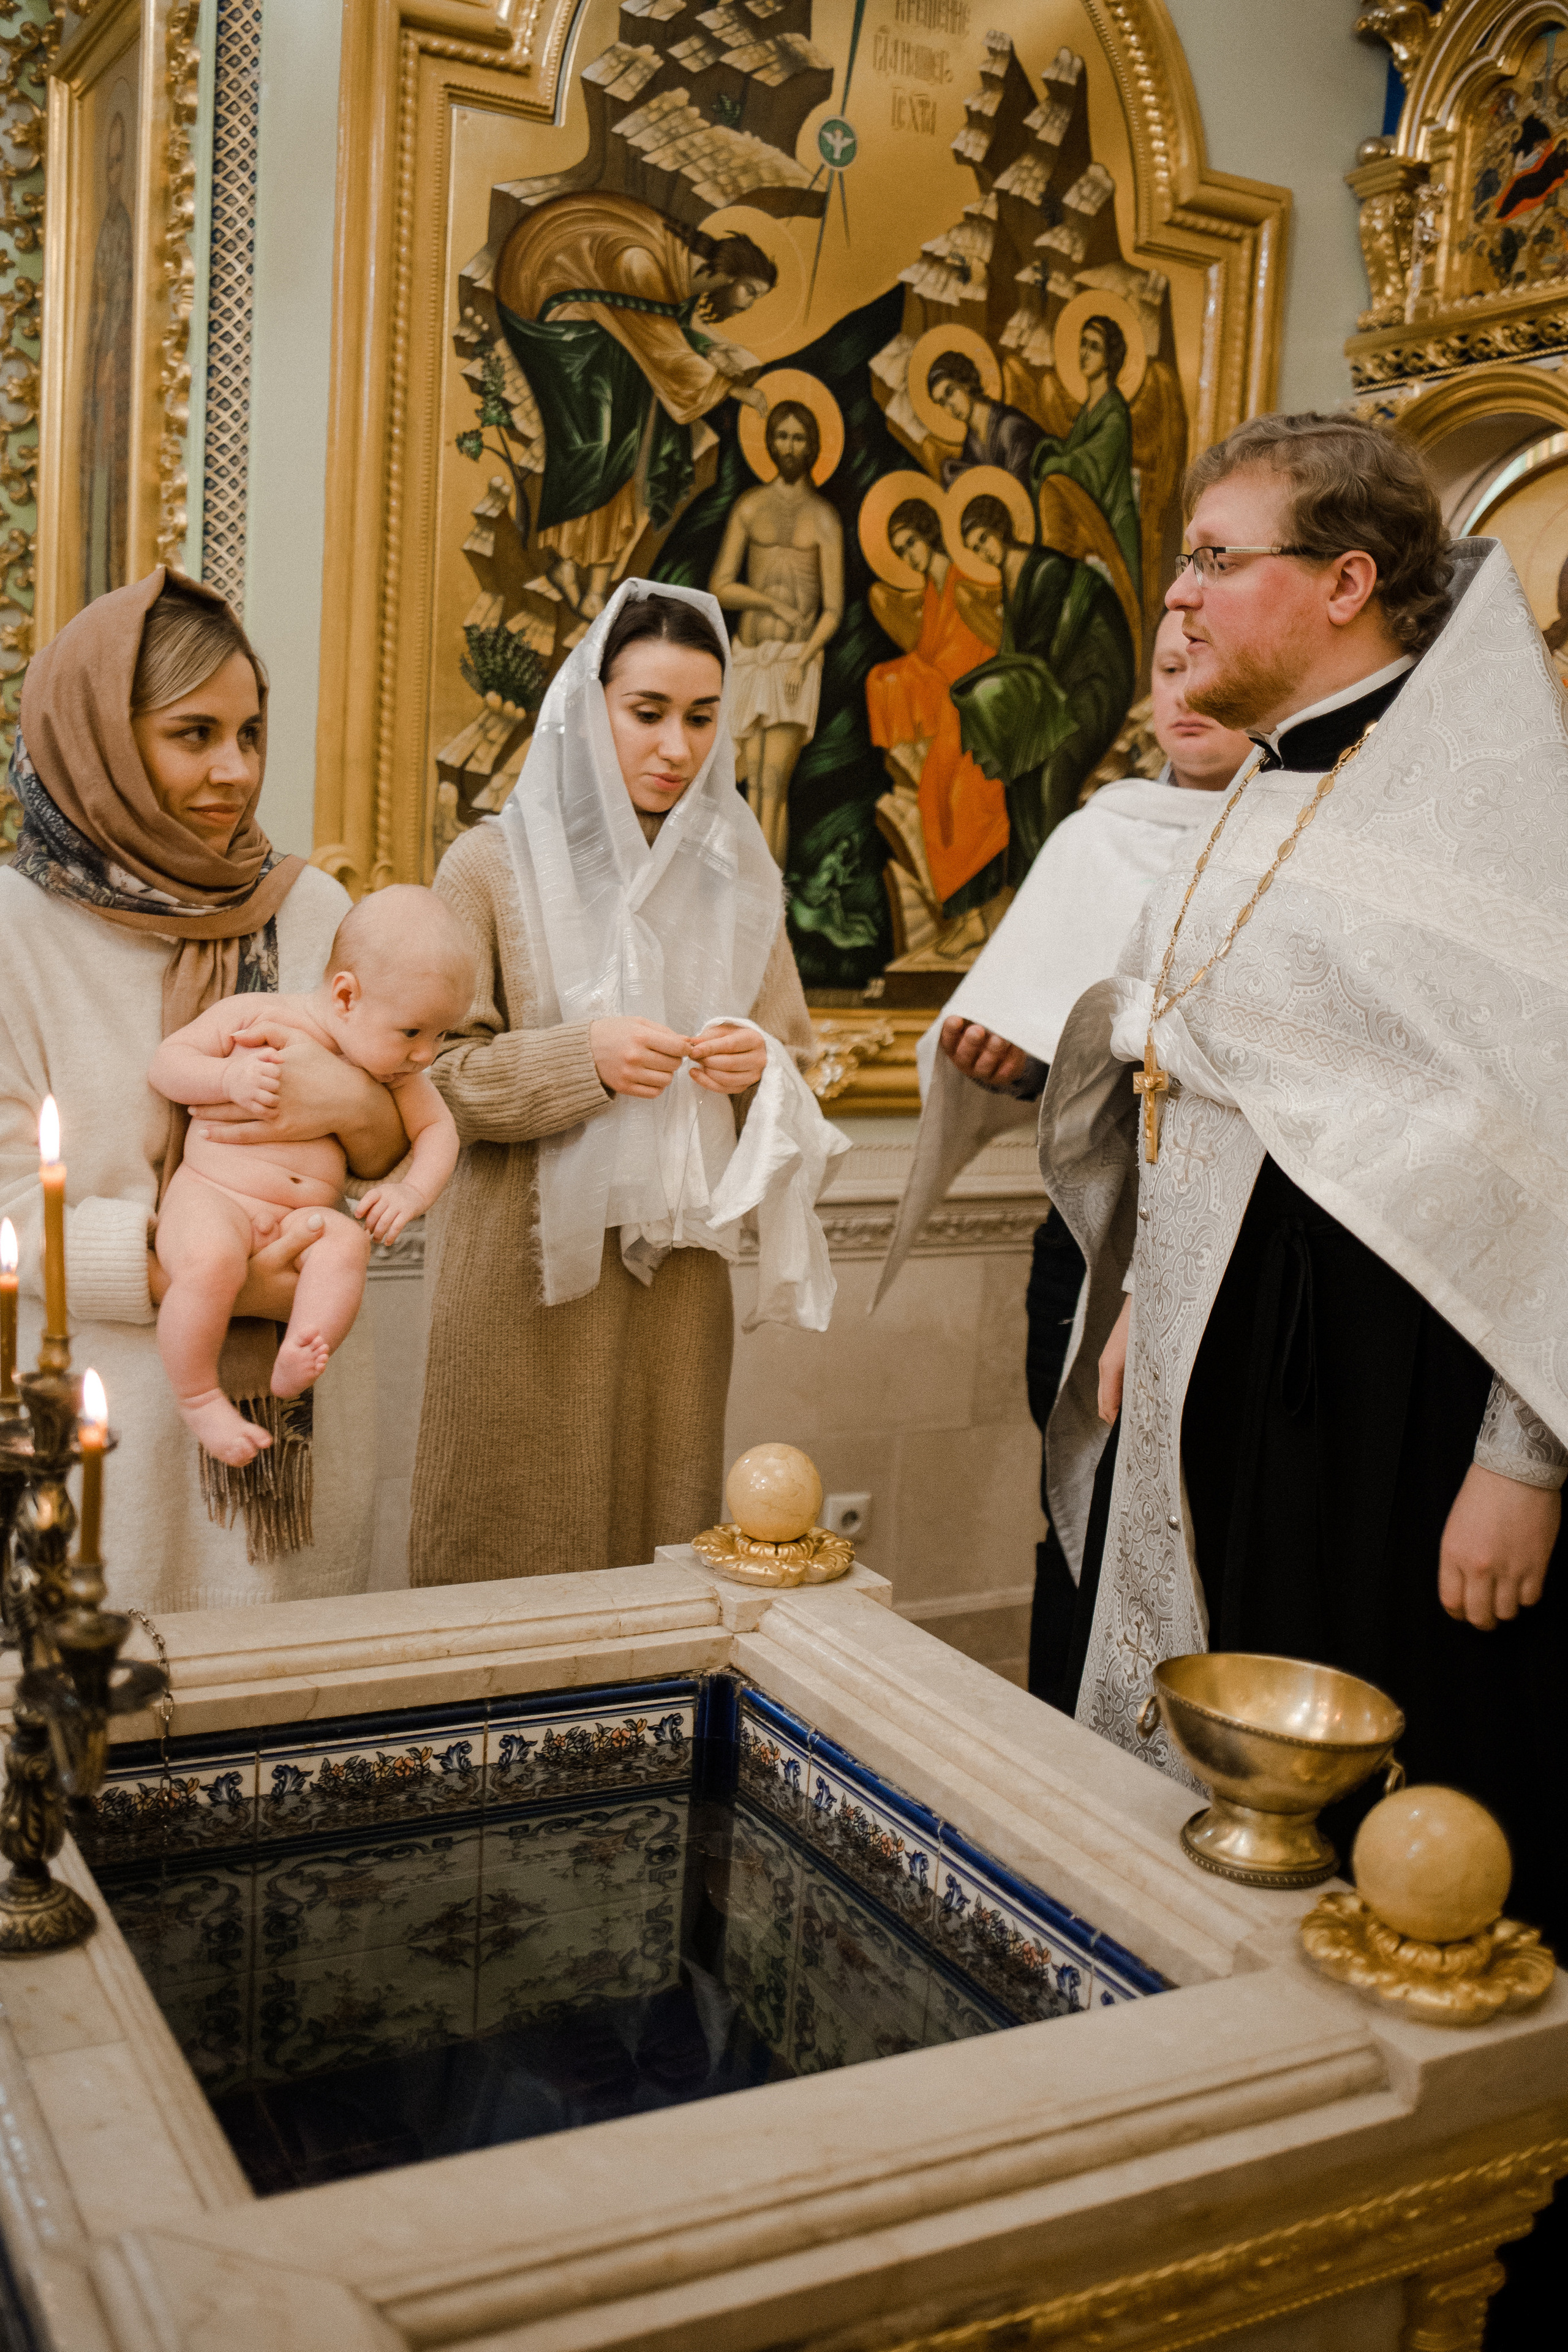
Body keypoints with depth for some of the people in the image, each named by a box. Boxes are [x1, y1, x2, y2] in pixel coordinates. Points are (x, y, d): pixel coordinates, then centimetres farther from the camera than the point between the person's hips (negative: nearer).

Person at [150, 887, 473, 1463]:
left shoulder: (395, 1070, 9)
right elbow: (165, 1062, 2)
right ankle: (197, 1396, -18)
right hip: (211, 1197, -3)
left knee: (346, 1243, -31)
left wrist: (413, 1191, -2)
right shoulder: (251, 1017, -3)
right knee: (212, 1261, -36)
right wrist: (229, 1078, -18)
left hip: (307, 1215, 4)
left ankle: (296, 1364, -36)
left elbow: (437, 1127, 18)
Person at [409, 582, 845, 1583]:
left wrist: (761, 1066, -7)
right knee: (512, 1566, 1)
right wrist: (584, 1059, -19)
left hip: (677, 1275, 3)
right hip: (527, 1274, -3)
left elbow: (793, 1069, 15)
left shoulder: (735, 873, 12)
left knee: (663, 1559, 7)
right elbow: (432, 1077, -5)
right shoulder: (495, 866, -1)